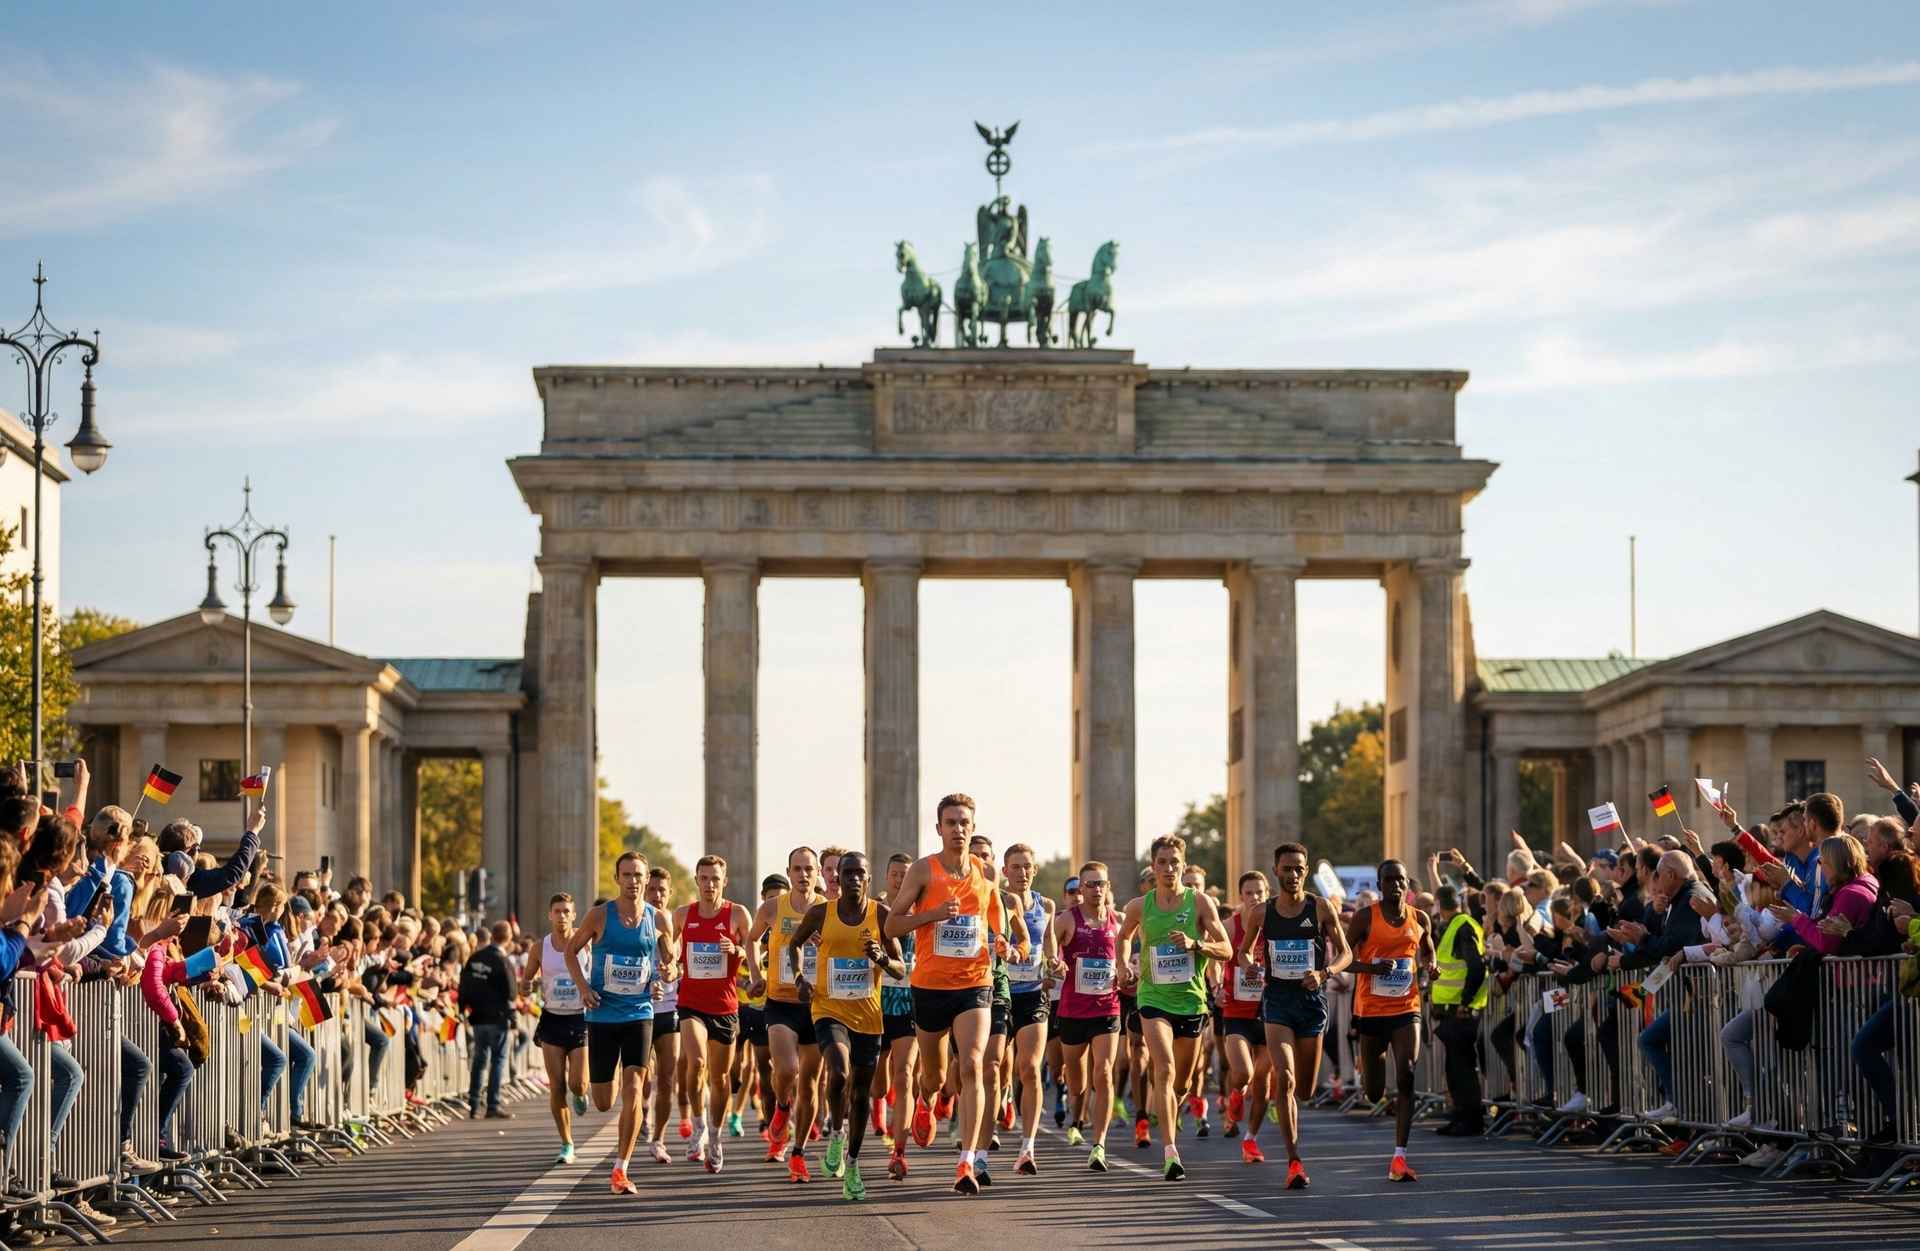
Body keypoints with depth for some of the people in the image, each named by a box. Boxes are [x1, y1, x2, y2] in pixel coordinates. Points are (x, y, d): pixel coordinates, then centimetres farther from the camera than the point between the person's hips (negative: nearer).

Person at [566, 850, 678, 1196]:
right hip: (602, 1013, 0)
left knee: (633, 1090, -15)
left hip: (639, 1014, 0)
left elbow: (670, 960, 17)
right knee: (603, 1102, 4)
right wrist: (582, 986, -7)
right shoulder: (600, 915, -4)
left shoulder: (659, 920, 1)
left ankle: (620, 1170, -10)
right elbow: (571, 950, 7)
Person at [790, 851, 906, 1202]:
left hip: (868, 1015, 2)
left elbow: (901, 970, 0)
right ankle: (836, 1133, -1)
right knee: (839, 1072, -27)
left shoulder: (881, 913, -2)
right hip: (830, 1011, -2)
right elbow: (795, 944, 18)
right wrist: (800, 976, 1)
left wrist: (881, 958, -20)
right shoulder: (821, 913, -1)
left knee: (860, 1093, 8)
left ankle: (852, 1165, 23)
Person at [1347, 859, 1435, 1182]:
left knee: (1406, 1076, -17)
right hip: (1371, 1008, -1)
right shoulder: (1365, 917, -5)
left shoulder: (1419, 919, 5)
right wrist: (1372, 968, -24)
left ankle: (1400, 1158, -17)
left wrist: (1429, 965, 0)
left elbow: (1427, 952, 23)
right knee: (1374, 1093, 8)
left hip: (1406, 1008, 1)